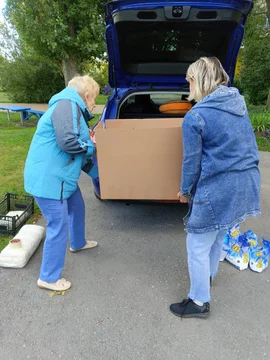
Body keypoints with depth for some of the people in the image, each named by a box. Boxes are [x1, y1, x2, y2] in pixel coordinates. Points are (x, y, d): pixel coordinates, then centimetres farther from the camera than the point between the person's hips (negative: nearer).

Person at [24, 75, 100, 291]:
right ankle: (48, 278, 17)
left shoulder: (74, 109, 17)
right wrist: (91, 147, -10)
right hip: (48, 178, -11)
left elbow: (79, 153, 21)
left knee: (77, 208, 27)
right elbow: (67, 142, -30)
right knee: (59, 226, -2)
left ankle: (78, 243, 53)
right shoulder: (67, 105, -17)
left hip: (61, 176, 11)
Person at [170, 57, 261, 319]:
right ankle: (209, 274, 50)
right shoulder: (239, 103, 7)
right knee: (217, 236, 27)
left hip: (216, 191, -8)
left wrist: (185, 191, 5)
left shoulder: (195, 116, -16)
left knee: (197, 246, 9)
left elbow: (192, 161, -11)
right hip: (246, 186, 8)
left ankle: (199, 302, 25)